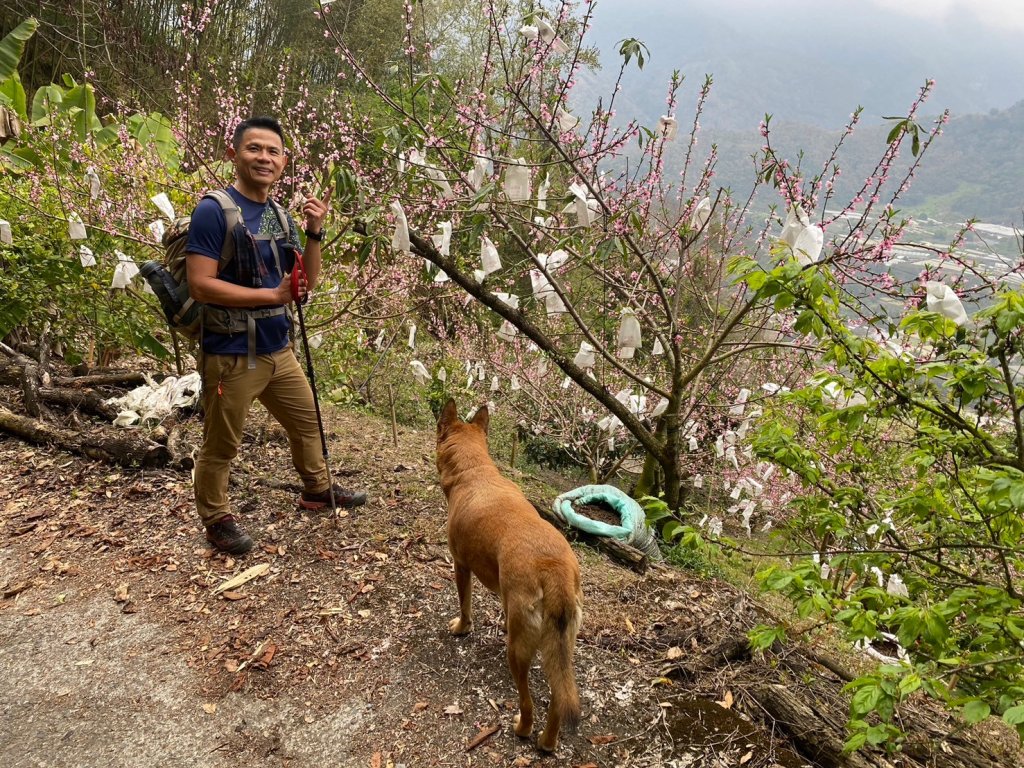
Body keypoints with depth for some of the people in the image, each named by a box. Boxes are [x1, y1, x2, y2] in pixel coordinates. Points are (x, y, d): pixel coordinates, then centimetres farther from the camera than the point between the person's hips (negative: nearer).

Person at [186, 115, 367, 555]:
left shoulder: (279, 215, 7)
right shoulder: (214, 210, -15)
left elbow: (307, 282, 7)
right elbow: (200, 285, -22)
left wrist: (314, 233, -8)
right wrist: (273, 294, -20)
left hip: (277, 349, 8)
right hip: (231, 355, -8)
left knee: (308, 420, 22)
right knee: (221, 446, 8)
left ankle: (317, 489, 45)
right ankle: (216, 520, 30)